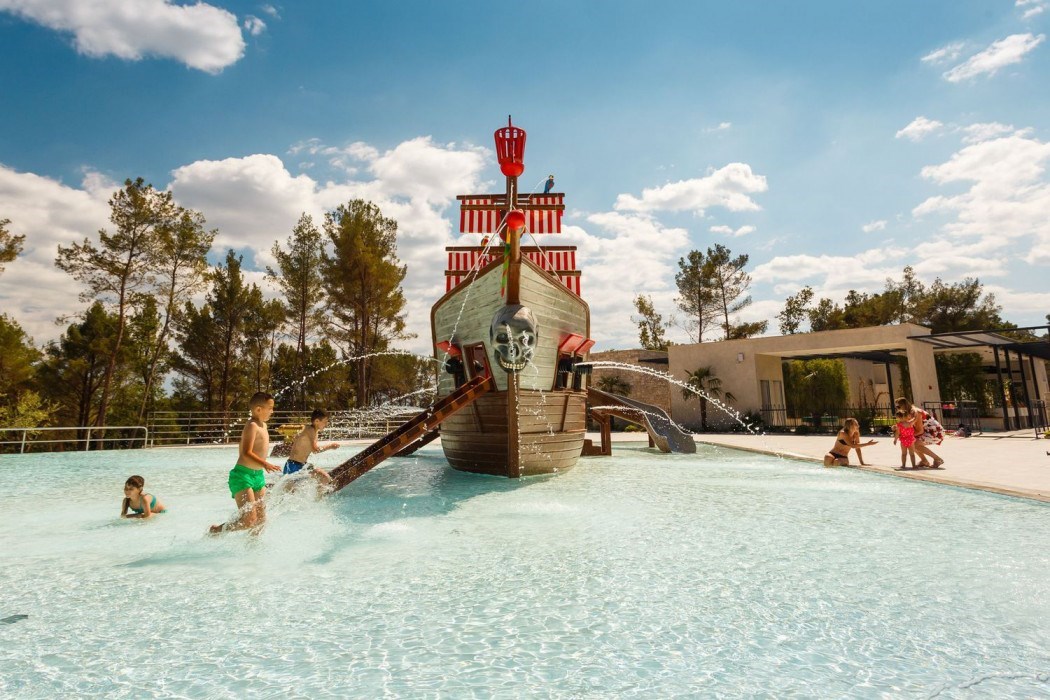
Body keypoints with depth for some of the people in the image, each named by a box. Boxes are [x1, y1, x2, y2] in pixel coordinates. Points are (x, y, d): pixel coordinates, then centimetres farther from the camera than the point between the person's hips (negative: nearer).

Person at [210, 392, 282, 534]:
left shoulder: (263, 425, 14)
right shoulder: (252, 425, -15)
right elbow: (246, 453, -26)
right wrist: (265, 464, -40)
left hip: (258, 475, 9)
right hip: (243, 475, -9)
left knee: (261, 519, 9)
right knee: (249, 521, -11)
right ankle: (215, 531, 12)